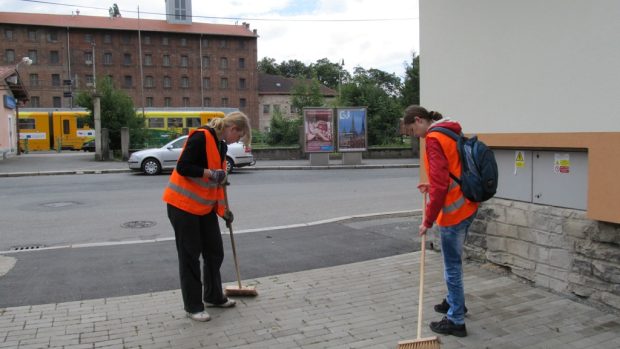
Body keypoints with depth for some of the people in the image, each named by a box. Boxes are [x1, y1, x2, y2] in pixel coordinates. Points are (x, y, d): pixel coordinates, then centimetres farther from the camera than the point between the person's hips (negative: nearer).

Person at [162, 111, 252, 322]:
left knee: (215, 252, 14)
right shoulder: (201, 137, -18)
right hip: (183, 205, -9)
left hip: (205, 206, 9)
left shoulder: (222, 145, 9)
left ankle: (213, 296, 31)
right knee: (190, 256, 1)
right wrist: (211, 173, -24)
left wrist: (223, 209, 13)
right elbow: (182, 167, -24)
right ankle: (193, 307, 14)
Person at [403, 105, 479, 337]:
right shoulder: (451, 133, 12)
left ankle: (456, 321, 13)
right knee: (454, 261, 24)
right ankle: (455, 301, 41)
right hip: (467, 206, 10)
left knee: (452, 266, 2)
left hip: (453, 212, -10)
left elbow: (440, 185, -23)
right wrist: (432, 187, 16)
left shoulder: (434, 139, -17)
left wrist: (428, 221, -17)